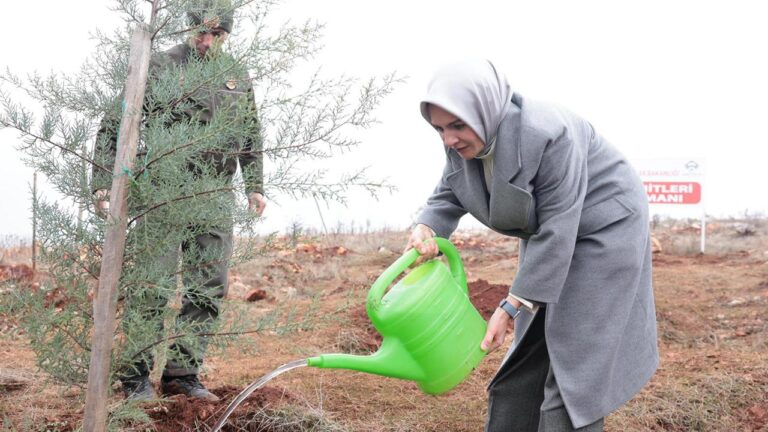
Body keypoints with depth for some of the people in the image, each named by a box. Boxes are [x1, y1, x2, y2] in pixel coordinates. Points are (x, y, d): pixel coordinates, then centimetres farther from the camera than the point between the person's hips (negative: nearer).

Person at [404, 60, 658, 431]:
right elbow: (447, 198, -1)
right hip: (549, 238, 8)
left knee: (575, 364, -10)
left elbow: (557, 230, -32)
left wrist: (513, 305, -30)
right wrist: (425, 229, -25)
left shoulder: (547, 135, -34)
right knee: (526, 356, 10)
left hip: (602, 230, -8)